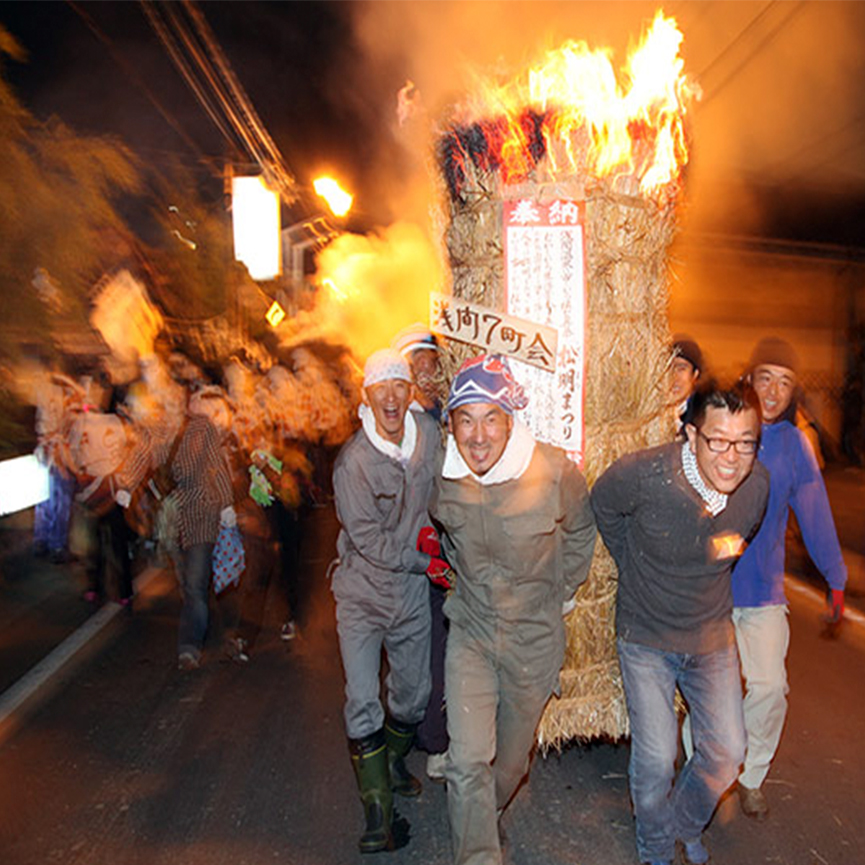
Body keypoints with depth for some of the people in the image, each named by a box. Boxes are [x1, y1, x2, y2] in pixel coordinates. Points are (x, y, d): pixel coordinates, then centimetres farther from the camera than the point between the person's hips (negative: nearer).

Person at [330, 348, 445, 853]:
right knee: (363, 703, -4)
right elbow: (367, 537, -17)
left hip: (412, 593, 5)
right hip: (363, 593, -4)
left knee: (414, 692, 18)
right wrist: (424, 563, -16)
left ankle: (393, 763, 46)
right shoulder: (353, 461, -20)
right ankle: (378, 809, 15)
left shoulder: (429, 433, -5)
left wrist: (429, 526, -2)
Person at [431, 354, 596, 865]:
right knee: (467, 763, -8)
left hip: (536, 637, 0)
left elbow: (581, 531, 0)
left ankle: (485, 818, 51)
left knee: (512, 759, 20)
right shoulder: (441, 478, -14)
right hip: (471, 633, 1)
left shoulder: (555, 472, -22)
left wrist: (562, 591, 7)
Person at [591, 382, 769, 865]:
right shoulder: (643, 474, -28)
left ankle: (687, 826, 43)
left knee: (727, 750, 11)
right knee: (656, 758, 2)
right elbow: (602, 506, -5)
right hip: (646, 638, -3)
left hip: (713, 636, 4)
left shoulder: (758, 484, -15)